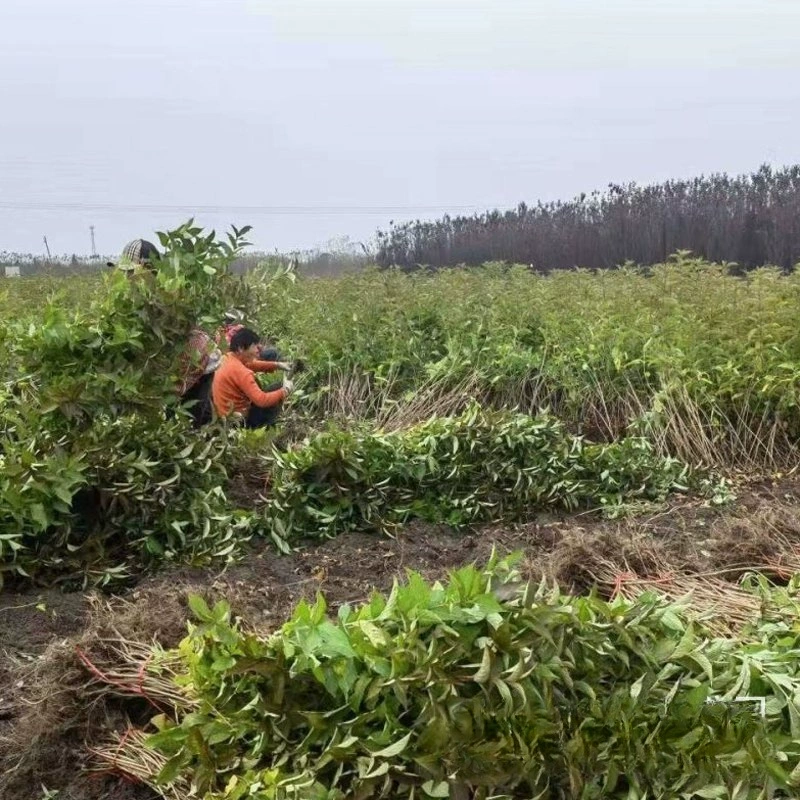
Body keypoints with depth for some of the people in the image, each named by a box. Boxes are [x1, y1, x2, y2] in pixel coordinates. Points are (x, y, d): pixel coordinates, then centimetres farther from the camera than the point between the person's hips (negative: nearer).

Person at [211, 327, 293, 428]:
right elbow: (262, 400, -32)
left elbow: (252, 364, 16)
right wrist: (285, 390, -19)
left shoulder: (230, 358, -2)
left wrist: (277, 365, 5)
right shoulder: (240, 372, -28)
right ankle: (263, 427, 10)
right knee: (278, 389, -2)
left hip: (224, 413, 9)